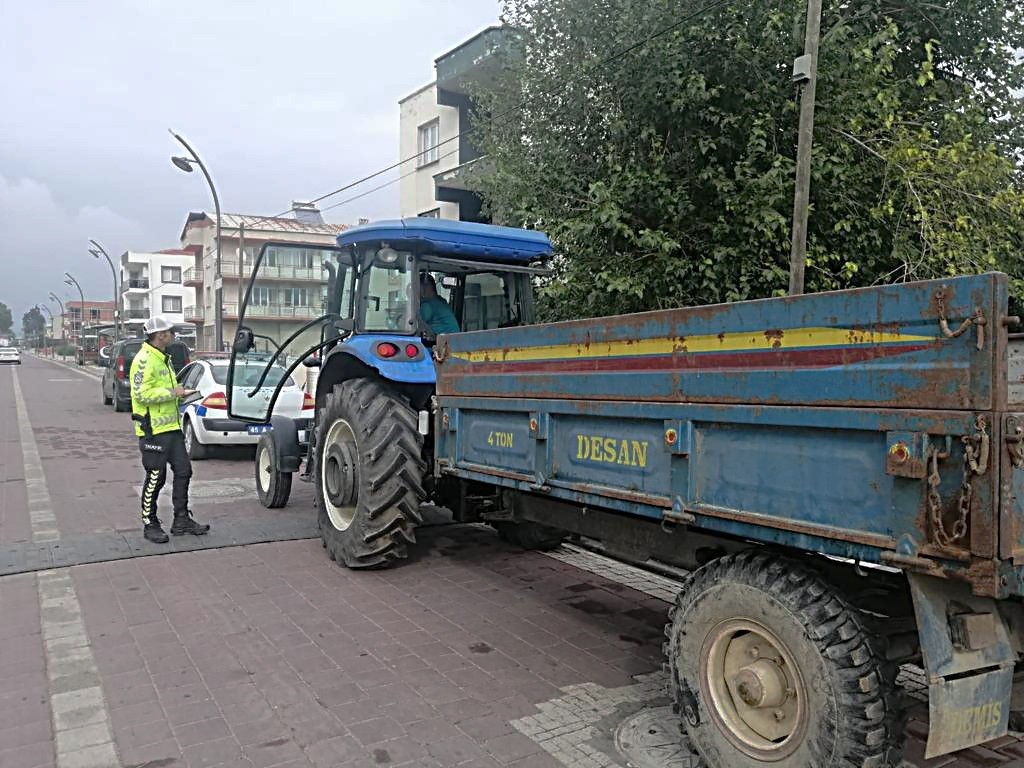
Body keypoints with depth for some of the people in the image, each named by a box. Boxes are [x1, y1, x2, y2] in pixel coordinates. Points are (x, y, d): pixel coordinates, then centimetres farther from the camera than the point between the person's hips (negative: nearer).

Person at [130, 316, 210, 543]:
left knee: (183, 471, 11)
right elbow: (142, 394, -23)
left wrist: (180, 393, 11)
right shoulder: (144, 360, -15)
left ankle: (182, 520, 21)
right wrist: (173, 393, -18)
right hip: (153, 430, -10)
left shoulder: (163, 359, 17)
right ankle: (150, 525, 13)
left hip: (171, 427, 10)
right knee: (155, 478, 0)